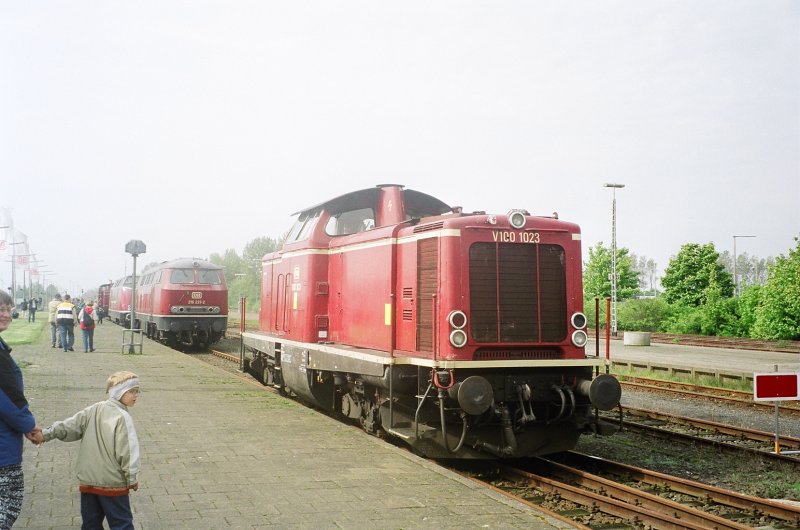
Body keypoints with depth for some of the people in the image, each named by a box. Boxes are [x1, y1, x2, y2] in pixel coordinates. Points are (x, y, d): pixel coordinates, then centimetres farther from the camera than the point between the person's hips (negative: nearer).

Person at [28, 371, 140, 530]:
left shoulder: (93, 410, 6)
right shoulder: (123, 417, -15)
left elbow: (69, 426, -3)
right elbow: (127, 451, -17)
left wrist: (46, 434, 1)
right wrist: (132, 478, -8)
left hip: (88, 480, 7)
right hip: (113, 483, -7)